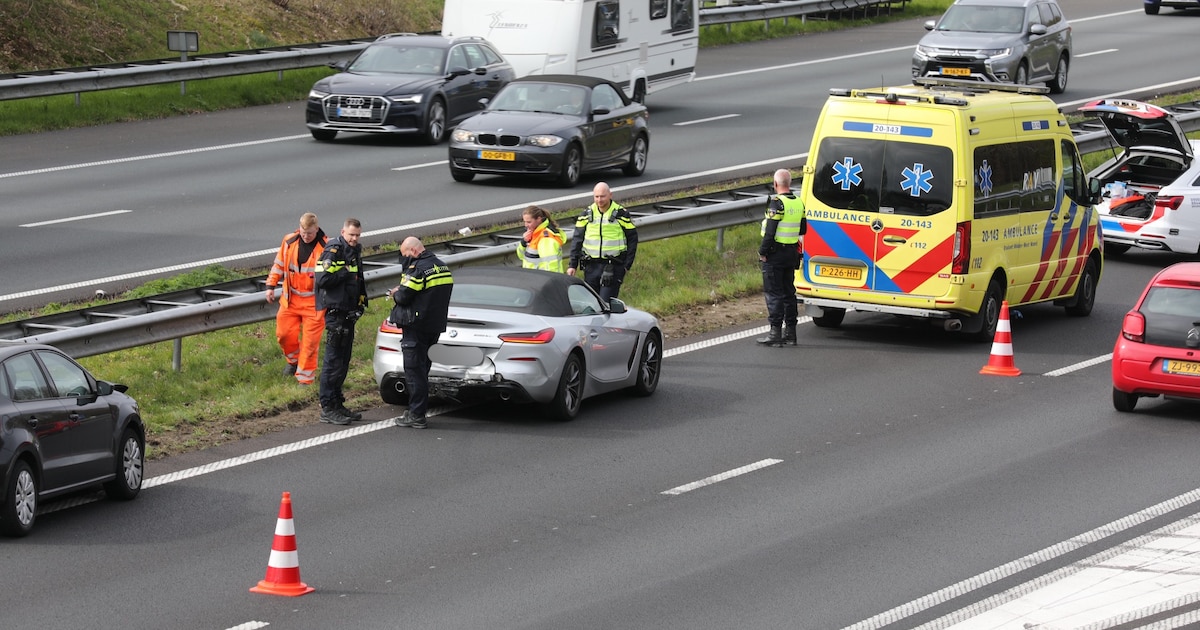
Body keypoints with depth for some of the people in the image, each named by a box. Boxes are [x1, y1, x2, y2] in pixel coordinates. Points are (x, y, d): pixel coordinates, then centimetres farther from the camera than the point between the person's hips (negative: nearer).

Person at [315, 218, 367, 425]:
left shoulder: (355, 251, 16)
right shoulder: (334, 250, -12)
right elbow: (323, 279, -22)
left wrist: (361, 301, 13)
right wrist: (346, 273, -18)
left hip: (348, 312, 9)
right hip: (335, 310, -9)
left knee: (343, 360, 13)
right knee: (333, 360, -8)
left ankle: (337, 404, 21)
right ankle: (327, 408, -6)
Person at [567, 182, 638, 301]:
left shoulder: (621, 214, -2)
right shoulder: (587, 214, 7)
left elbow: (632, 239, 4)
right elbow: (577, 240, 10)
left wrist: (627, 265, -2)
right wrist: (573, 265, 4)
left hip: (613, 267, -4)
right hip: (591, 265, 4)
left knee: (606, 303, -12)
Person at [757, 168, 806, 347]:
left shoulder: (777, 203, -16)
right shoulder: (799, 203, 8)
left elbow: (770, 231, -19)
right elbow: (803, 230, 16)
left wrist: (762, 252, -13)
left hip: (775, 253, -8)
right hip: (792, 252, 8)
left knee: (773, 293, -5)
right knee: (788, 292, 14)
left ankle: (775, 332, -8)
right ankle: (790, 332, 16)